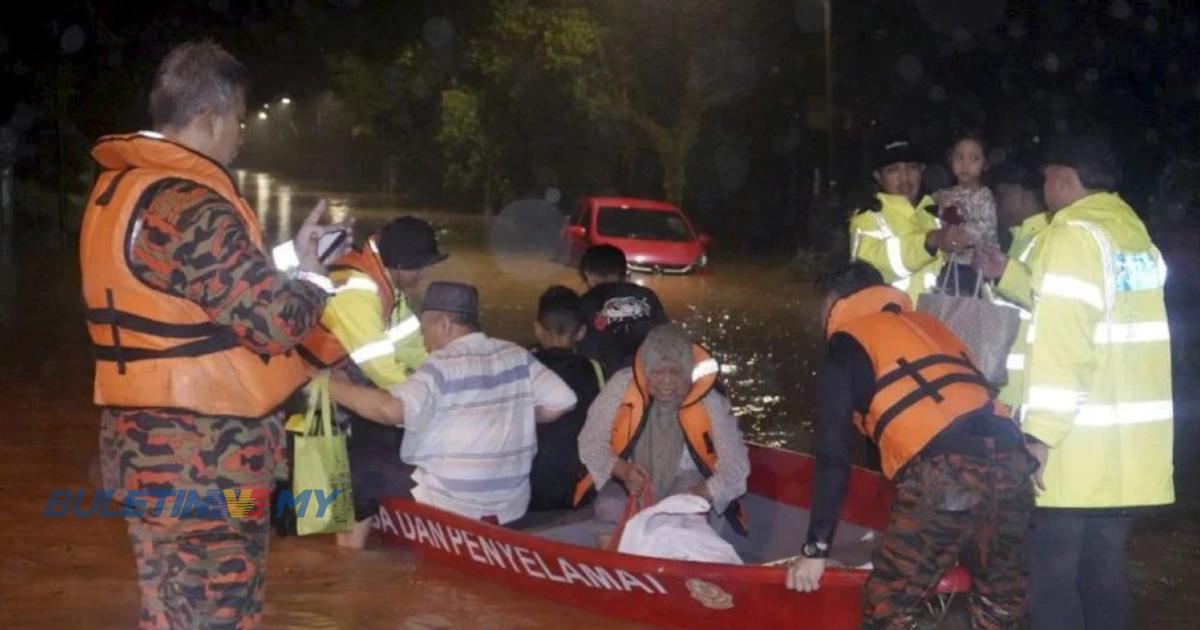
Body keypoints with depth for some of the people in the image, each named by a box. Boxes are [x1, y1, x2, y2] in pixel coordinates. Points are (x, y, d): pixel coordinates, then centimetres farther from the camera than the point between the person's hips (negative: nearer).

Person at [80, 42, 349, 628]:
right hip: (204, 455, -9)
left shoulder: (116, 190, 10)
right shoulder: (192, 206, -21)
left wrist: (287, 256, 16)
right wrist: (311, 277, -1)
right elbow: (273, 322, -20)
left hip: (143, 444, 9)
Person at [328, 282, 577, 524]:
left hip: (446, 508, -7)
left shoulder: (443, 365, -17)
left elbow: (391, 409, -31)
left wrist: (332, 386, -21)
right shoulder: (517, 356, 1)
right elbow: (562, 400, 1)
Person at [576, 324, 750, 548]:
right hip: (625, 484, 1)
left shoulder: (710, 402, -17)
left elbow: (735, 467, -13)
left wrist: (698, 496, -31)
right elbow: (590, 443, -9)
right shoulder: (622, 386, -16)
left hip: (685, 482, -1)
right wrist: (622, 470, -29)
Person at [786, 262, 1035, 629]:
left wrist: (816, 547, 7)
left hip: (944, 474, -7)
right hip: (1009, 457, 7)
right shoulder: (926, 323, 30)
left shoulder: (846, 347, 11)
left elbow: (833, 455, 5)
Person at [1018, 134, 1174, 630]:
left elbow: (1061, 342, -19)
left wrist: (1041, 433, -19)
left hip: (1081, 442, -8)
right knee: (1104, 565, 14)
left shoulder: (1073, 234, -12)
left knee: (1052, 570, -1)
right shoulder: (1134, 230, 13)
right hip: (1130, 442, 8)